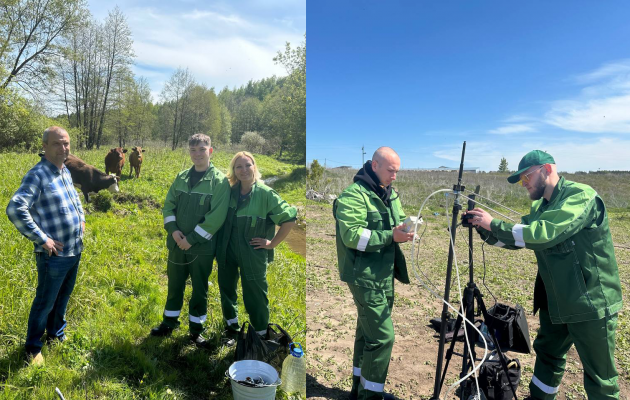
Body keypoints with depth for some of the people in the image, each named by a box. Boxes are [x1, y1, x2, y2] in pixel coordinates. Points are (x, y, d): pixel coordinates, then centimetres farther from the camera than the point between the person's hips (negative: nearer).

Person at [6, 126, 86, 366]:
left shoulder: (66, 172, 7)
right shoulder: (37, 175, -19)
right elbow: (15, 209, -29)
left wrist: (81, 219, 15)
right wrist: (41, 239, -25)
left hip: (75, 251, 8)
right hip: (54, 255, -7)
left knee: (63, 297, 23)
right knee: (45, 303, 9)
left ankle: (55, 333, 44)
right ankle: (33, 347, 29)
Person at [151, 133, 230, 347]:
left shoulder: (219, 180, -9)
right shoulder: (181, 177, 7)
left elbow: (216, 216, -15)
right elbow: (168, 205, 8)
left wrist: (192, 239, -16)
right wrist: (173, 230, -9)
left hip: (202, 247, -4)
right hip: (177, 244, 4)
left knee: (199, 290, 9)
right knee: (174, 286, 17)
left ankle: (196, 330, 25)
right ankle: (169, 323, 36)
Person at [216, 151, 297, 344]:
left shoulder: (266, 193, -17)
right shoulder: (230, 191, -2)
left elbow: (289, 219, -18)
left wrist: (272, 244, -14)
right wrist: (220, 244, 7)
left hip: (252, 255, -5)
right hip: (228, 252, 5)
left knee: (254, 296, 7)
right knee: (226, 289, 19)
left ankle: (261, 332, 30)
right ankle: (232, 327, 42)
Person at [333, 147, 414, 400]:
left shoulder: (390, 194, 12)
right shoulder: (354, 195, -14)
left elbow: (399, 221, 18)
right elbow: (352, 235, -23)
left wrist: (406, 229, -5)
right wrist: (390, 236, -25)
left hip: (385, 274, 9)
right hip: (364, 276, -9)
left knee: (368, 332, 18)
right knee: (382, 336, -8)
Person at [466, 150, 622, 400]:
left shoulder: (581, 196, -19)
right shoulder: (540, 207, 8)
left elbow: (542, 233, -31)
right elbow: (514, 238, 8)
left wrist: (494, 224, -25)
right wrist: (483, 227, -7)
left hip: (591, 302, -8)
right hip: (557, 301, 8)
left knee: (599, 376, 7)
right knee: (547, 354, 21)